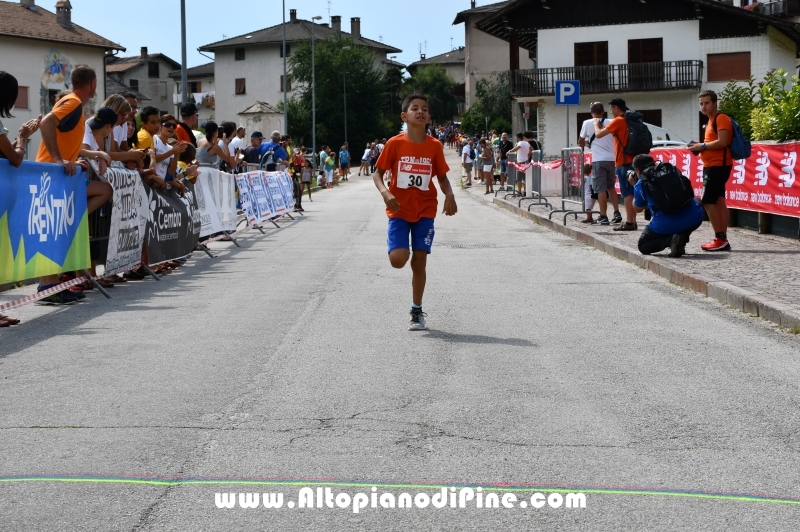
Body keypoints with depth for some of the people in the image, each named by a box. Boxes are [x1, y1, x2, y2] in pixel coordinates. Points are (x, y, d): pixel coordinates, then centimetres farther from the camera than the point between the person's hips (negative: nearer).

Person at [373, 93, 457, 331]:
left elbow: (442, 177, 7)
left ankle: (417, 312, 14)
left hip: (425, 211, 2)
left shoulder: (434, 146, -2)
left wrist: (449, 195, -13)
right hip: (399, 210, -1)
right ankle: (400, 246, 23)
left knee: (419, 261, 2)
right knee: (398, 259, -15)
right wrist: (385, 192, -21)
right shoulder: (395, 144, -7)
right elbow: (378, 173, -1)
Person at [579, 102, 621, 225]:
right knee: (611, 187, 19)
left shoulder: (587, 123, -2)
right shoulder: (610, 123, 5)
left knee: (601, 189, -3)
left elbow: (581, 142, 10)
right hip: (611, 159, 4)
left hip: (598, 160, -4)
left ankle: (603, 217, -5)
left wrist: (585, 144, 32)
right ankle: (617, 213, 15)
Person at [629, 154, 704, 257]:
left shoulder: (640, 184, 6)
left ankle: (671, 239, -6)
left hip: (666, 224, -3)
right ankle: (681, 239, 15)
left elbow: (638, 209, 22)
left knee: (643, 246, 23)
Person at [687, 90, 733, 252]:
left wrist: (703, 146, -14)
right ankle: (722, 240, 11)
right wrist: (700, 148, 10)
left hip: (718, 165, -11)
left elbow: (722, 142, -23)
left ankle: (720, 239, -10)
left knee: (708, 202, -12)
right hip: (712, 166, 11)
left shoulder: (721, 118, -13)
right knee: (718, 201, 9)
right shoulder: (711, 120, 18)